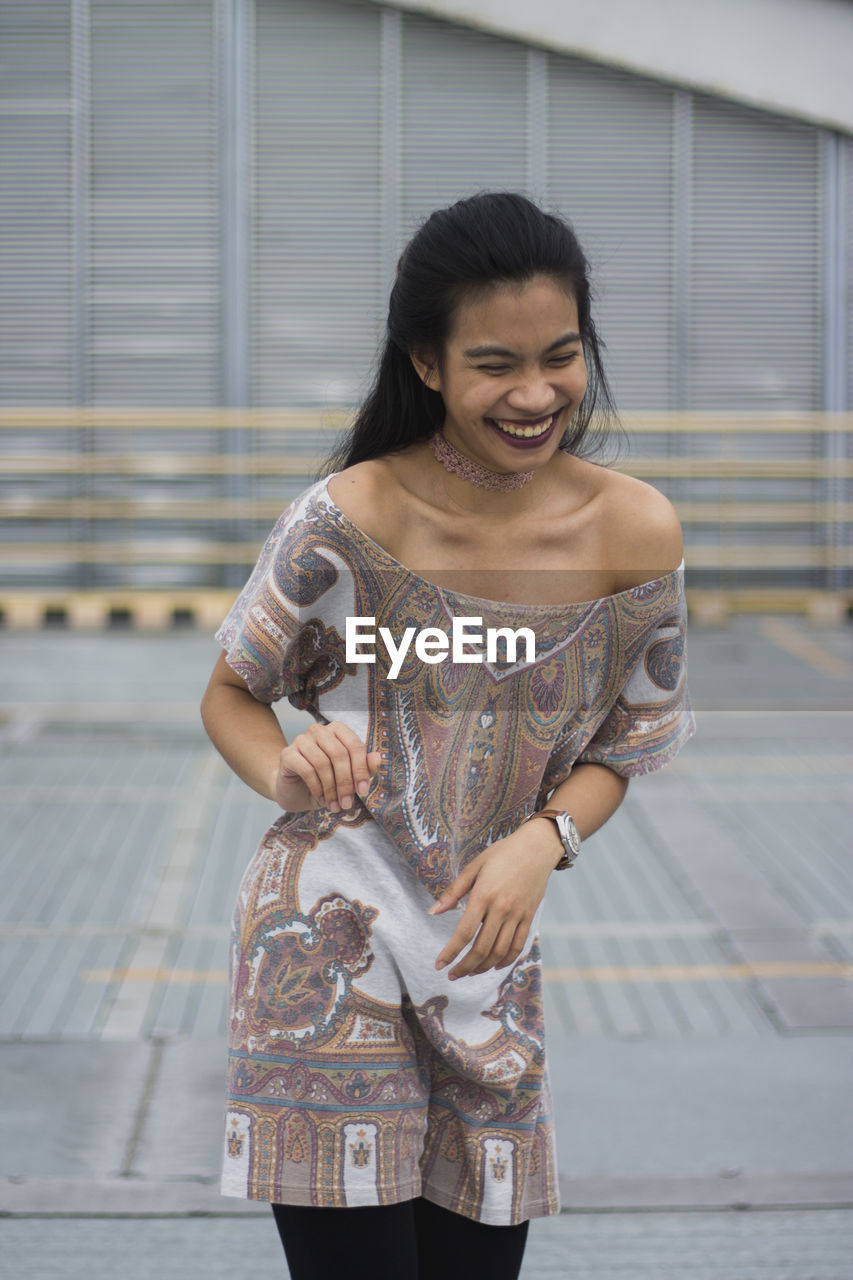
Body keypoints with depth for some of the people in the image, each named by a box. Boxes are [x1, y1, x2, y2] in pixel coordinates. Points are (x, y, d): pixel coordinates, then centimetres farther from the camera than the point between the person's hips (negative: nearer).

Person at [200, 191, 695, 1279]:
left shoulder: (636, 533, -6)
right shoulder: (348, 519, -14)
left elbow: (620, 745, 6)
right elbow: (231, 693, 1)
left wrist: (545, 840, -14)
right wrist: (289, 773, -21)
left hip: (493, 947, 4)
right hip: (330, 942, -4)